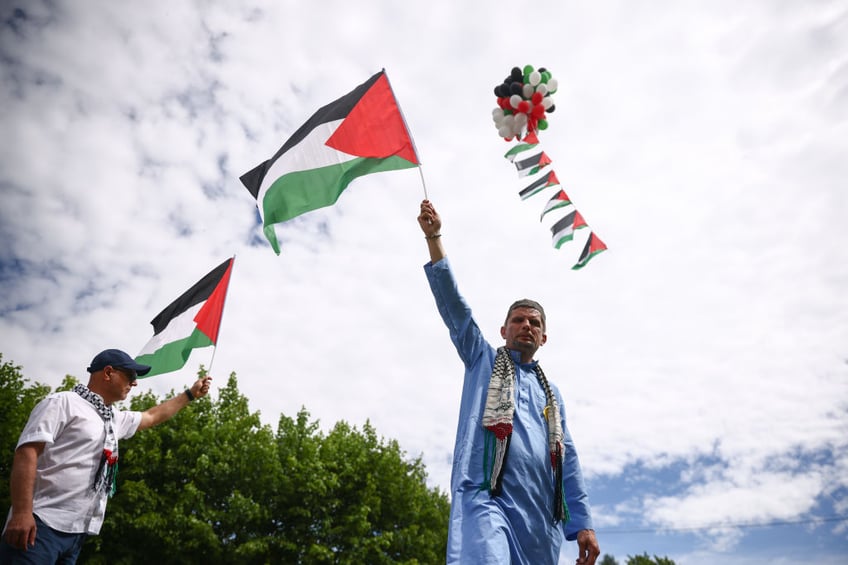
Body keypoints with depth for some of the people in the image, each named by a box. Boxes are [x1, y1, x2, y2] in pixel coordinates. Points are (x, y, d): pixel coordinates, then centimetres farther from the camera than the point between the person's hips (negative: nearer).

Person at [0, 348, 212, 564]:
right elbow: (27, 452, -14)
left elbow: (152, 416, 40)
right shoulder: (64, 402, -3)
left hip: (77, 532, 8)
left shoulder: (114, 419, 23)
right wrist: (22, 512, -25)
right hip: (43, 525, -8)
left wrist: (190, 394, 44)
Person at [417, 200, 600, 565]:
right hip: (487, 500, -4)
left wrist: (582, 524, 10)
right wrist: (434, 238, 0)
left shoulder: (551, 393, 27)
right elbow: (453, 305, 8)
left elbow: (567, 459, 21)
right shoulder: (483, 360, 19)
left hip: (541, 516, 5)